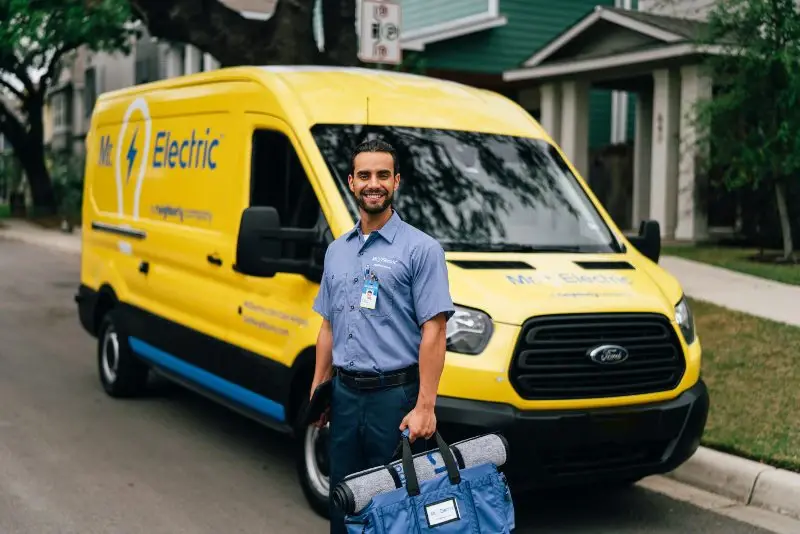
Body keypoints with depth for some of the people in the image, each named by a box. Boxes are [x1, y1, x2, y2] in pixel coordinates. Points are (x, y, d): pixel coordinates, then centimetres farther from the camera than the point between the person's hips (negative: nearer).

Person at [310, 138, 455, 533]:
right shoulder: (337, 251, 12)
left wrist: (425, 406, -18)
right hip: (345, 396, 6)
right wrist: (317, 391, 13)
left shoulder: (421, 249, -8)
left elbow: (433, 331, -13)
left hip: (395, 395, -6)